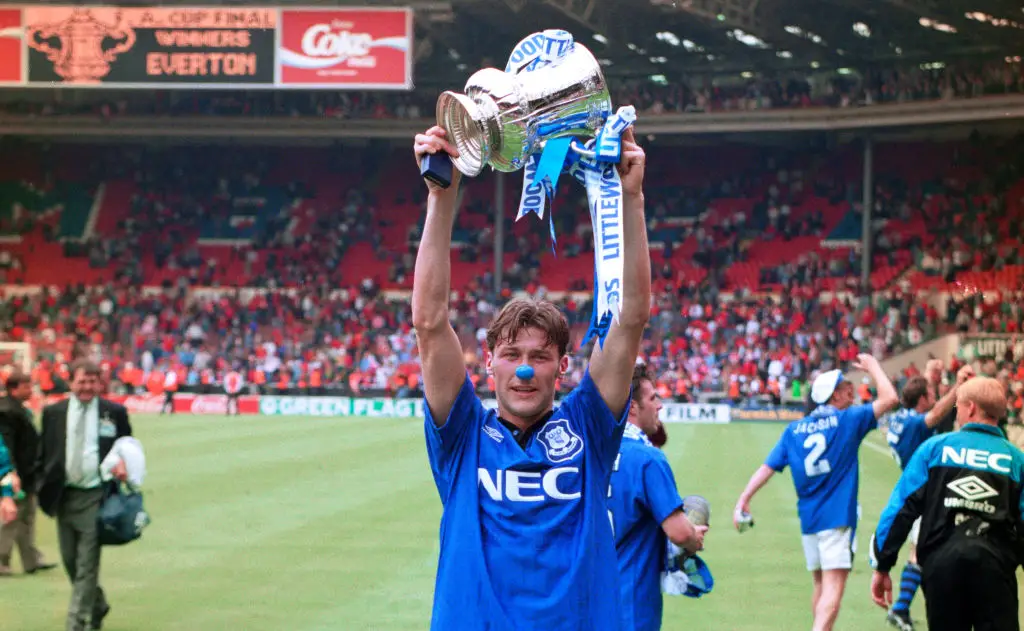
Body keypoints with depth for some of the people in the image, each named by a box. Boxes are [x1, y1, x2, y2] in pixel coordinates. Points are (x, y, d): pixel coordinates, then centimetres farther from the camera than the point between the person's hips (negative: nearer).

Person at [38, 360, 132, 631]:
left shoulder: (114, 413, 2)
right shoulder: (53, 413, 6)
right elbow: (44, 454, 10)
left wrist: (123, 465, -10)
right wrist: (44, 488, -1)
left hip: (95, 497, -3)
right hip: (64, 495, 3)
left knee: (87, 563, -8)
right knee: (70, 560, 11)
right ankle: (97, 605, 33)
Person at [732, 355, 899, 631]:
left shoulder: (794, 429, 8)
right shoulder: (848, 420, -4)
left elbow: (768, 466, 1)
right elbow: (890, 398, -4)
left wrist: (745, 498, 0)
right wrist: (873, 367, 9)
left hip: (808, 519, 6)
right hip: (837, 517, -6)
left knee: (821, 585, 18)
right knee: (834, 586, -12)